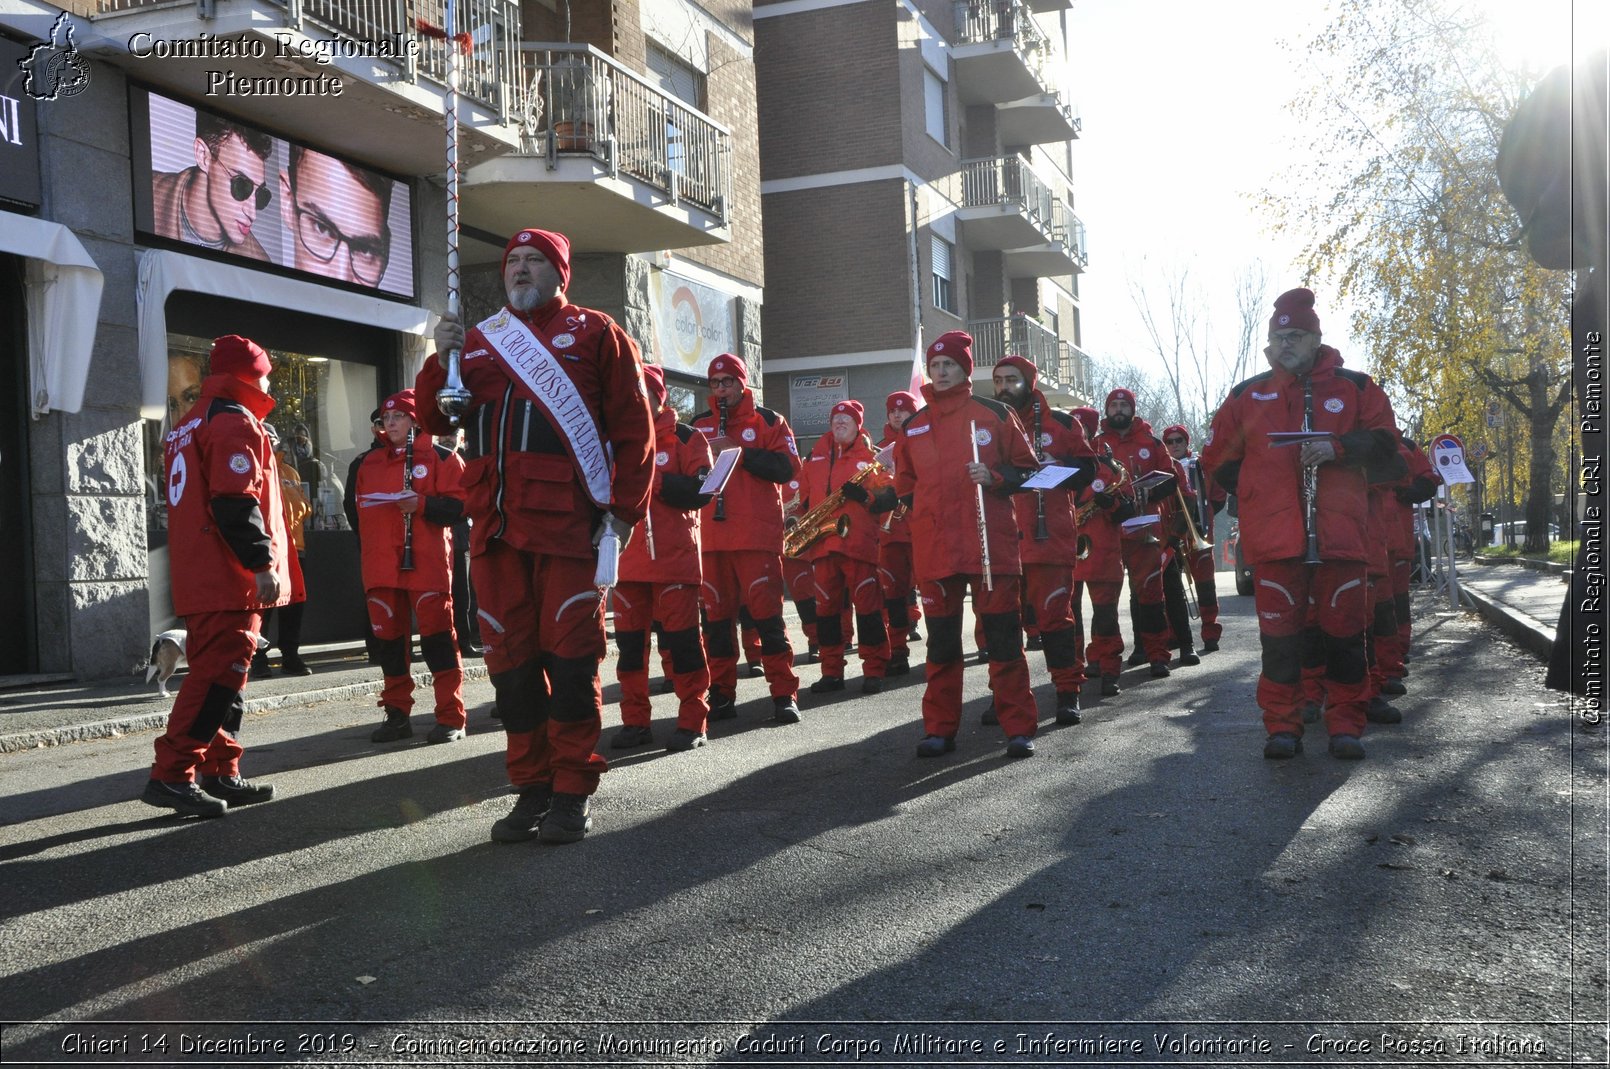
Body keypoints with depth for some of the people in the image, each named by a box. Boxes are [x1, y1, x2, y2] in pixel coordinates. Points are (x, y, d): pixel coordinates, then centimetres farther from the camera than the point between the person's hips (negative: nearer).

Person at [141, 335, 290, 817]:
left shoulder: (191, 424, 21)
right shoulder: (236, 421, -10)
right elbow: (236, 503, -21)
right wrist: (263, 564, -21)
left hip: (197, 577, 10)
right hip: (231, 579, -10)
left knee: (220, 674, 13)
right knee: (219, 674, -11)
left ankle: (220, 774, 17)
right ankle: (171, 775, -13)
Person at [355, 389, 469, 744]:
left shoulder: (440, 457, 1)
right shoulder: (370, 463, 18)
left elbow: (458, 505, -5)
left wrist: (421, 504, -18)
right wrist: (364, 555, 20)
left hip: (427, 563, -5)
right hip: (381, 565, 5)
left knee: (436, 634, -7)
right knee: (388, 636, 6)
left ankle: (451, 718, -3)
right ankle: (397, 714, 15)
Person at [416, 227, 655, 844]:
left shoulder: (594, 334, 7)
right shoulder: (477, 341, 18)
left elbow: (634, 429, 2)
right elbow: (434, 422, 15)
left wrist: (625, 510, -5)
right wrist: (440, 363, -2)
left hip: (568, 525, -4)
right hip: (495, 528, 4)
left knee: (570, 654, -3)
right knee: (510, 658, 6)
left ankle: (574, 792, 7)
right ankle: (531, 787, 17)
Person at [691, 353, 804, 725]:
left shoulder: (768, 421, 5)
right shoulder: (699, 426, 15)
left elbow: (788, 469, -6)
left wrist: (741, 452, -14)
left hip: (758, 534, -3)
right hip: (711, 536, 4)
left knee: (767, 613, -6)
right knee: (716, 616, 5)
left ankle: (784, 694, -2)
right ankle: (721, 694, 14)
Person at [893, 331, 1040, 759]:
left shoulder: (994, 414, 4)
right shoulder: (915, 425, 14)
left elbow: (1027, 467, 5)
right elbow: (904, 481, 23)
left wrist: (994, 478, -12)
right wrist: (925, 508, 8)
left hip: (991, 543, -3)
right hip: (934, 547, 3)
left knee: (1004, 635, -1)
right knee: (941, 640, 7)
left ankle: (1018, 727, 4)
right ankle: (940, 728, 14)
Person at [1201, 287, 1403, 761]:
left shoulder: (1354, 387, 9)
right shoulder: (1248, 394, 12)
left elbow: (1385, 442, 5)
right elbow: (1218, 459, 15)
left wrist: (1338, 447, -11)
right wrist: (1258, 492, 8)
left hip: (1339, 531, 0)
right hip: (1274, 536, 0)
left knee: (1344, 628, 3)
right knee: (1279, 631, 0)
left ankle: (1345, 723, 13)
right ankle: (1282, 725, 8)